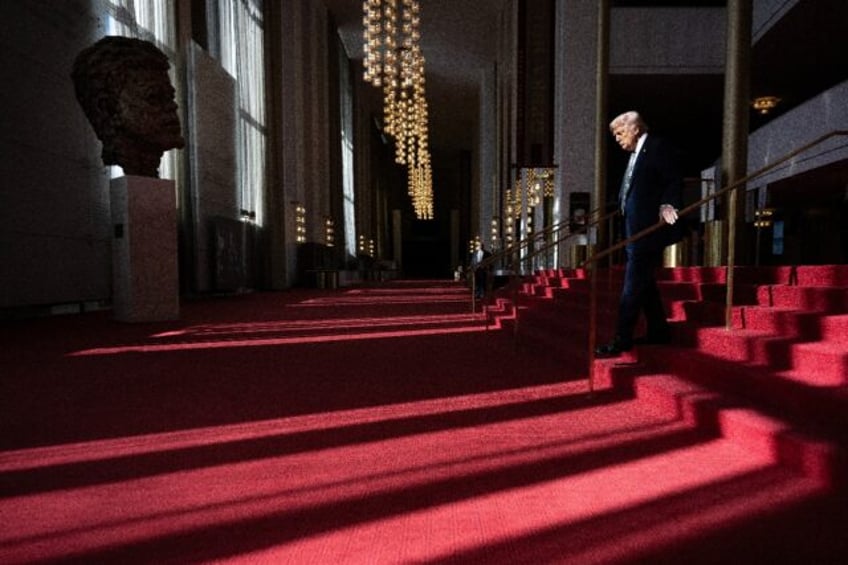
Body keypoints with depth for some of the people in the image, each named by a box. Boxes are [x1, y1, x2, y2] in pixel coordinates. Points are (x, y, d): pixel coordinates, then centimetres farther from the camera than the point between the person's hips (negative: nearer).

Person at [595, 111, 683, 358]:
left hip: (648, 230, -10)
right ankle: (658, 331, 26)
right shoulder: (636, 154, 19)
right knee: (644, 284, 15)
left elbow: (675, 182, -14)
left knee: (632, 287, -9)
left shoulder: (658, 147, -7)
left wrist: (668, 205, -27)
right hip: (635, 230, 10)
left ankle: (622, 340, -4)